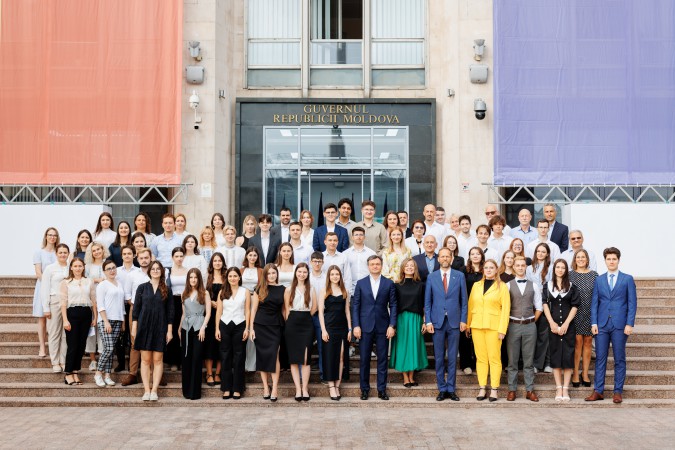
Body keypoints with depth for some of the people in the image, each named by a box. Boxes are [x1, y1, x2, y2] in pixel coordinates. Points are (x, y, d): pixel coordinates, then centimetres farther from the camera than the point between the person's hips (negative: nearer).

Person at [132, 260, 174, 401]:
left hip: (160, 328, 0)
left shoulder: (167, 290, 5)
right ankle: (146, 390, 4)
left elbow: (170, 311, 5)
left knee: (158, 359, 0)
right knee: (145, 359, 1)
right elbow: (136, 308, 4)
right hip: (144, 326, 0)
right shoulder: (142, 288, 5)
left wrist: (169, 330, 0)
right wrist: (134, 328, -2)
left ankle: (154, 390, 4)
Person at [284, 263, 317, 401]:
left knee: (306, 358, -6)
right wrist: (290, 322, 1)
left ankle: (305, 389, -2)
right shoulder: (289, 289, 7)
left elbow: (314, 307, 8)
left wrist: (305, 317, 6)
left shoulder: (311, 289, 10)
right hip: (292, 324, 0)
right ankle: (298, 389, 0)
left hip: (307, 324, 0)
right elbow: (286, 309, 5)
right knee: (294, 358, -2)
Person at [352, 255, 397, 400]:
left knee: (382, 359, 4)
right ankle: (364, 389, 14)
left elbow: (393, 305, 3)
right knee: (364, 359, 4)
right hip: (365, 327, 0)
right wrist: (356, 326, -4)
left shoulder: (389, 284, 5)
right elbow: (355, 305, 4)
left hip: (383, 327, 0)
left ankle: (382, 389, 12)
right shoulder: (361, 283, 6)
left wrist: (392, 325, -5)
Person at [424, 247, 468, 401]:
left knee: (452, 357, 4)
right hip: (437, 322, 0)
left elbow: (464, 300, 4)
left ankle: (451, 389, 12)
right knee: (439, 358, 4)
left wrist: (463, 320, -2)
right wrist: (428, 321, -2)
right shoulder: (431, 277, 5)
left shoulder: (459, 276, 4)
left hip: (454, 321, 0)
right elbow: (427, 301, 5)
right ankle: (442, 389, 13)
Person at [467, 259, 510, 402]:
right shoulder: (476, 285, 13)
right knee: (480, 358, 4)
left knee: (494, 358, -2)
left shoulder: (502, 287, 2)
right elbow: (470, 306, 11)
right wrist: (467, 324, 3)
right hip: (477, 326, 3)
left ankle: (494, 389, 3)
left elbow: (505, 309, -3)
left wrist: (502, 329, -10)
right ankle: (482, 388, 9)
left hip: (494, 326, -3)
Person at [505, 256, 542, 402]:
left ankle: (530, 390, 10)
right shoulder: (507, 286, 1)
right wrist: (507, 323, -2)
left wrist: (531, 322, 4)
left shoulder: (534, 286, 7)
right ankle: (512, 390, 9)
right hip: (512, 325, -1)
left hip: (530, 326, 1)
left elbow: (539, 308, 11)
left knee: (529, 360, 5)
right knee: (512, 360, 3)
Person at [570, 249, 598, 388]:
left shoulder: (594, 275, 5)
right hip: (575, 313, -2)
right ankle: (575, 373, 8)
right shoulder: (570, 275, 1)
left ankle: (585, 373, 17)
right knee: (577, 342, -1)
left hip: (590, 313, 2)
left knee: (588, 342, 7)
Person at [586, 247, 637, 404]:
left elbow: (632, 303, 1)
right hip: (602, 325, 2)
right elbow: (594, 303, 9)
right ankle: (598, 391, 6)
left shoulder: (627, 279, 4)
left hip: (620, 325, -2)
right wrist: (594, 323, -1)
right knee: (600, 358, 2)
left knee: (619, 359, 4)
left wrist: (629, 324, -7)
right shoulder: (599, 280, 11)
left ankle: (618, 392, 10)